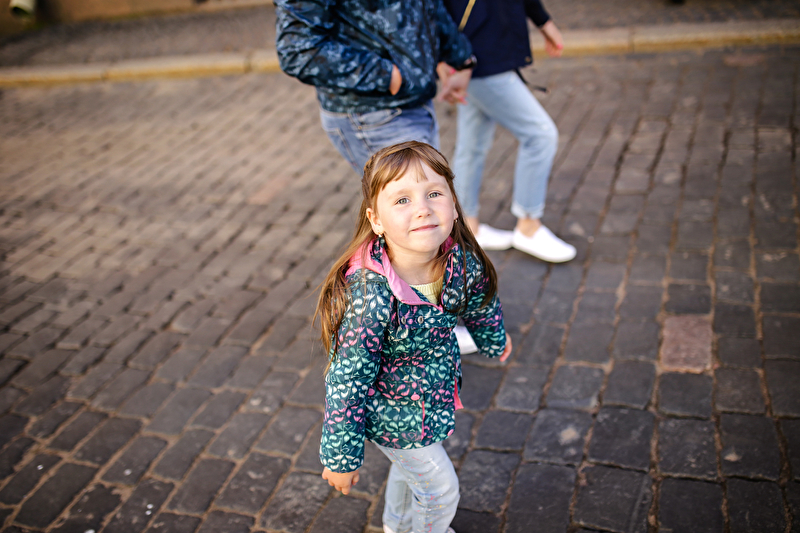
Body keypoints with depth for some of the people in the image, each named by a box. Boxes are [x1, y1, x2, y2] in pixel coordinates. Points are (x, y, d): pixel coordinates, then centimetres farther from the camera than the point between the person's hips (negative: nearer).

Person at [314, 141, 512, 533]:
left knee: (411, 465, 31)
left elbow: (480, 301, 3)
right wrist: (341, 456, -20)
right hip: (392, 414, -6)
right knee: (440, 487, 14)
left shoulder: (461, 260, -22)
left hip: (435, 392, 6)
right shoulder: (370, 297, -40)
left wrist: (495, 340, 22)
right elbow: (346, 384, -30)